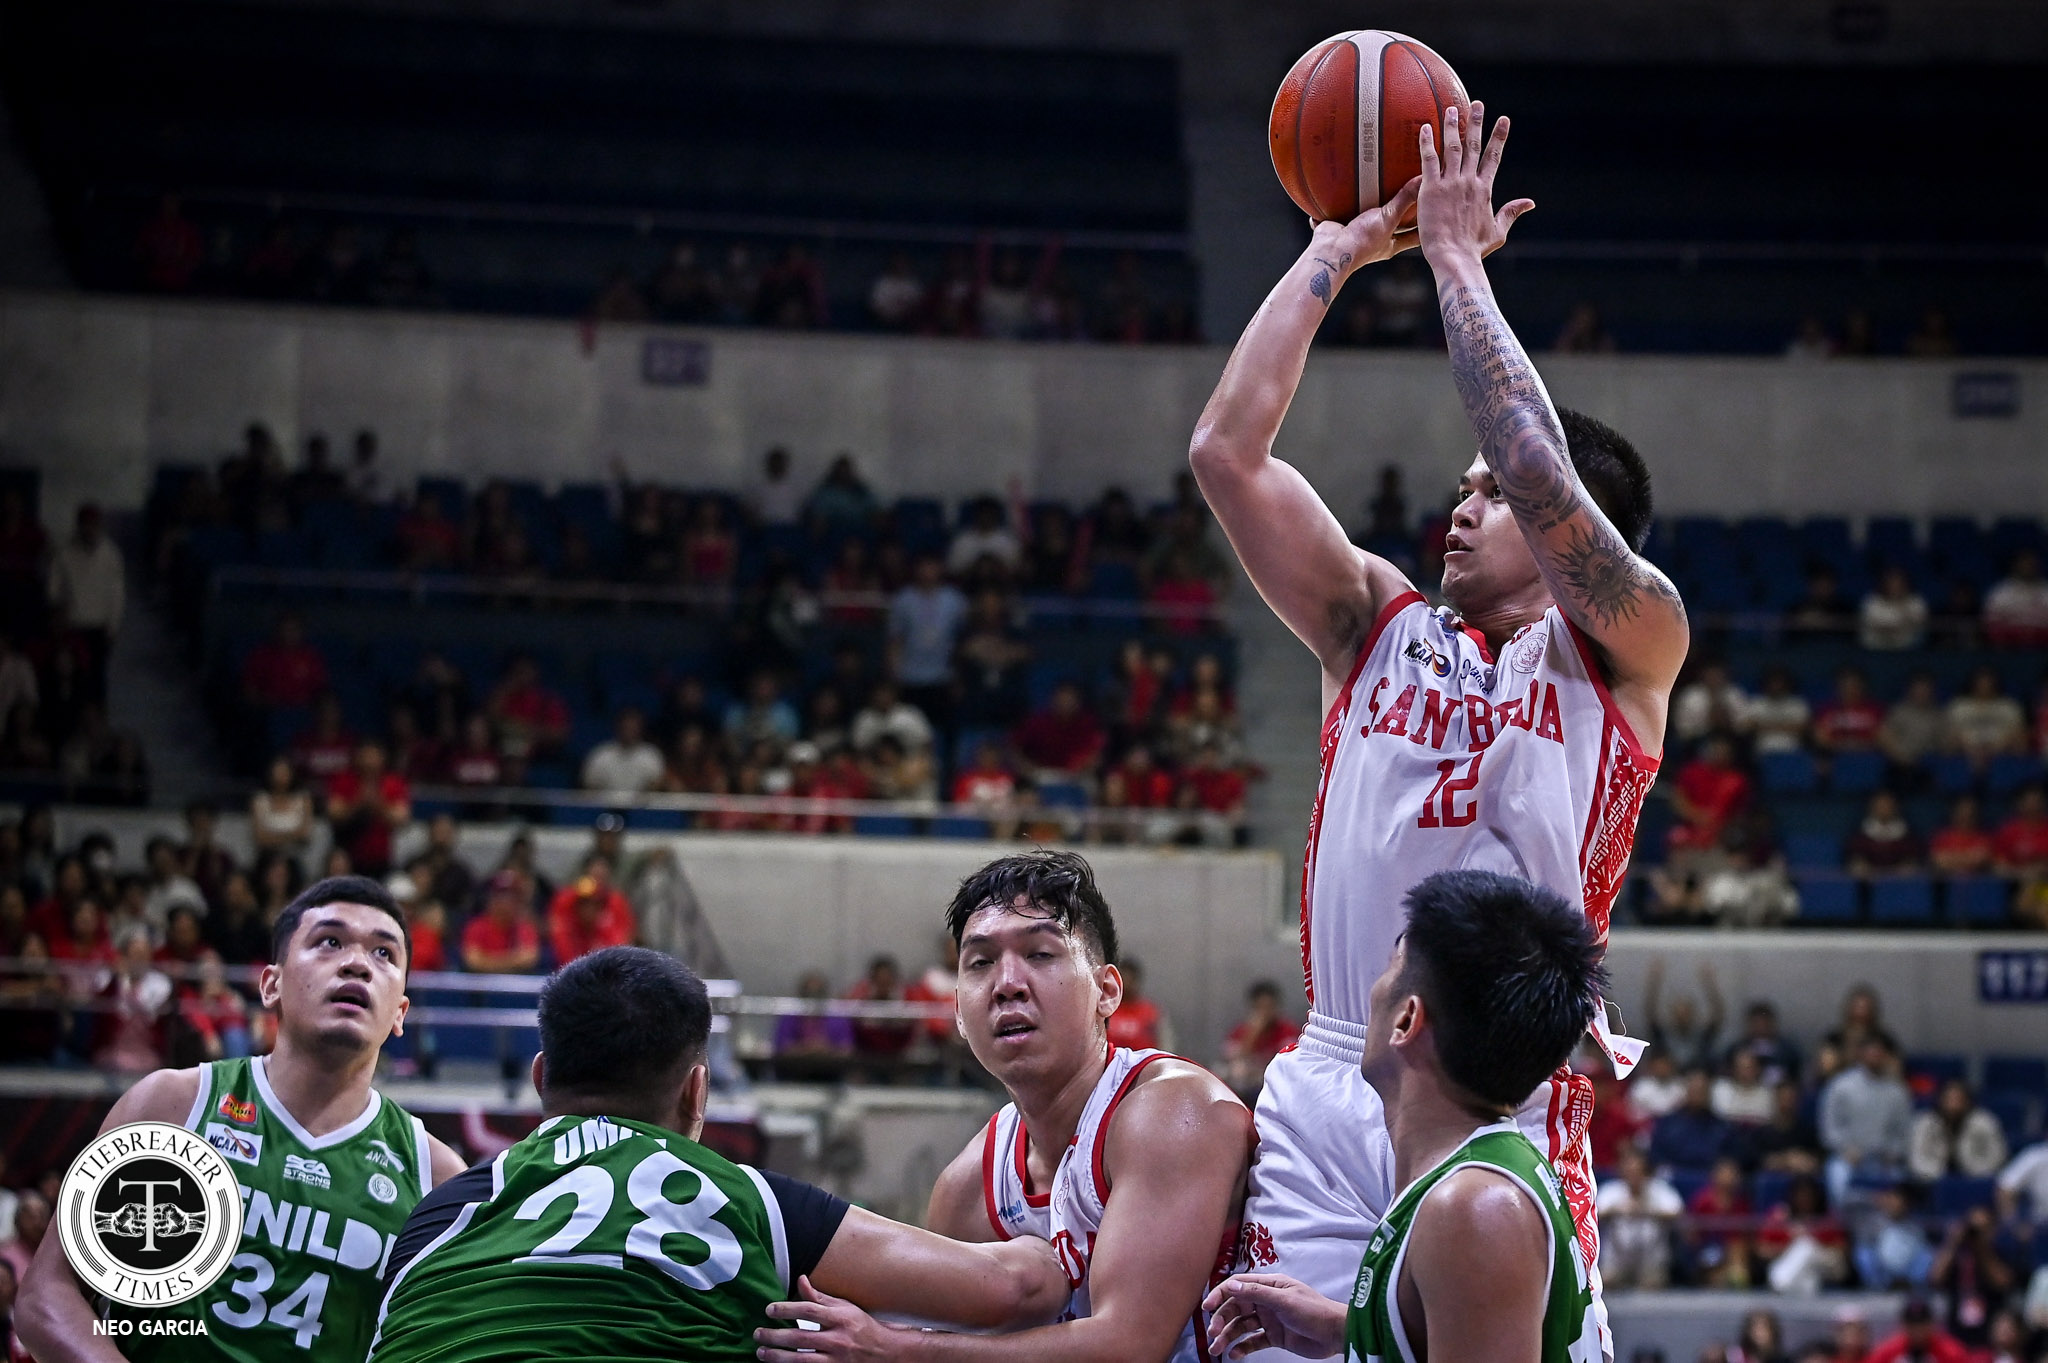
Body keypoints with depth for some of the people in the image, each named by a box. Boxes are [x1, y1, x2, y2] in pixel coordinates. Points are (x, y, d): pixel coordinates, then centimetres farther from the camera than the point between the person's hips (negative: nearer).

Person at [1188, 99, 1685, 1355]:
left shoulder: (1628, 650, 7)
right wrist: (1340, 249, 10)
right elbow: (1228, 451, 9)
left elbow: (1543, 477, -11)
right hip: (1325, 1101, 3)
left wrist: (1456, 258, -3)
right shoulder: (1380, 626, 17)